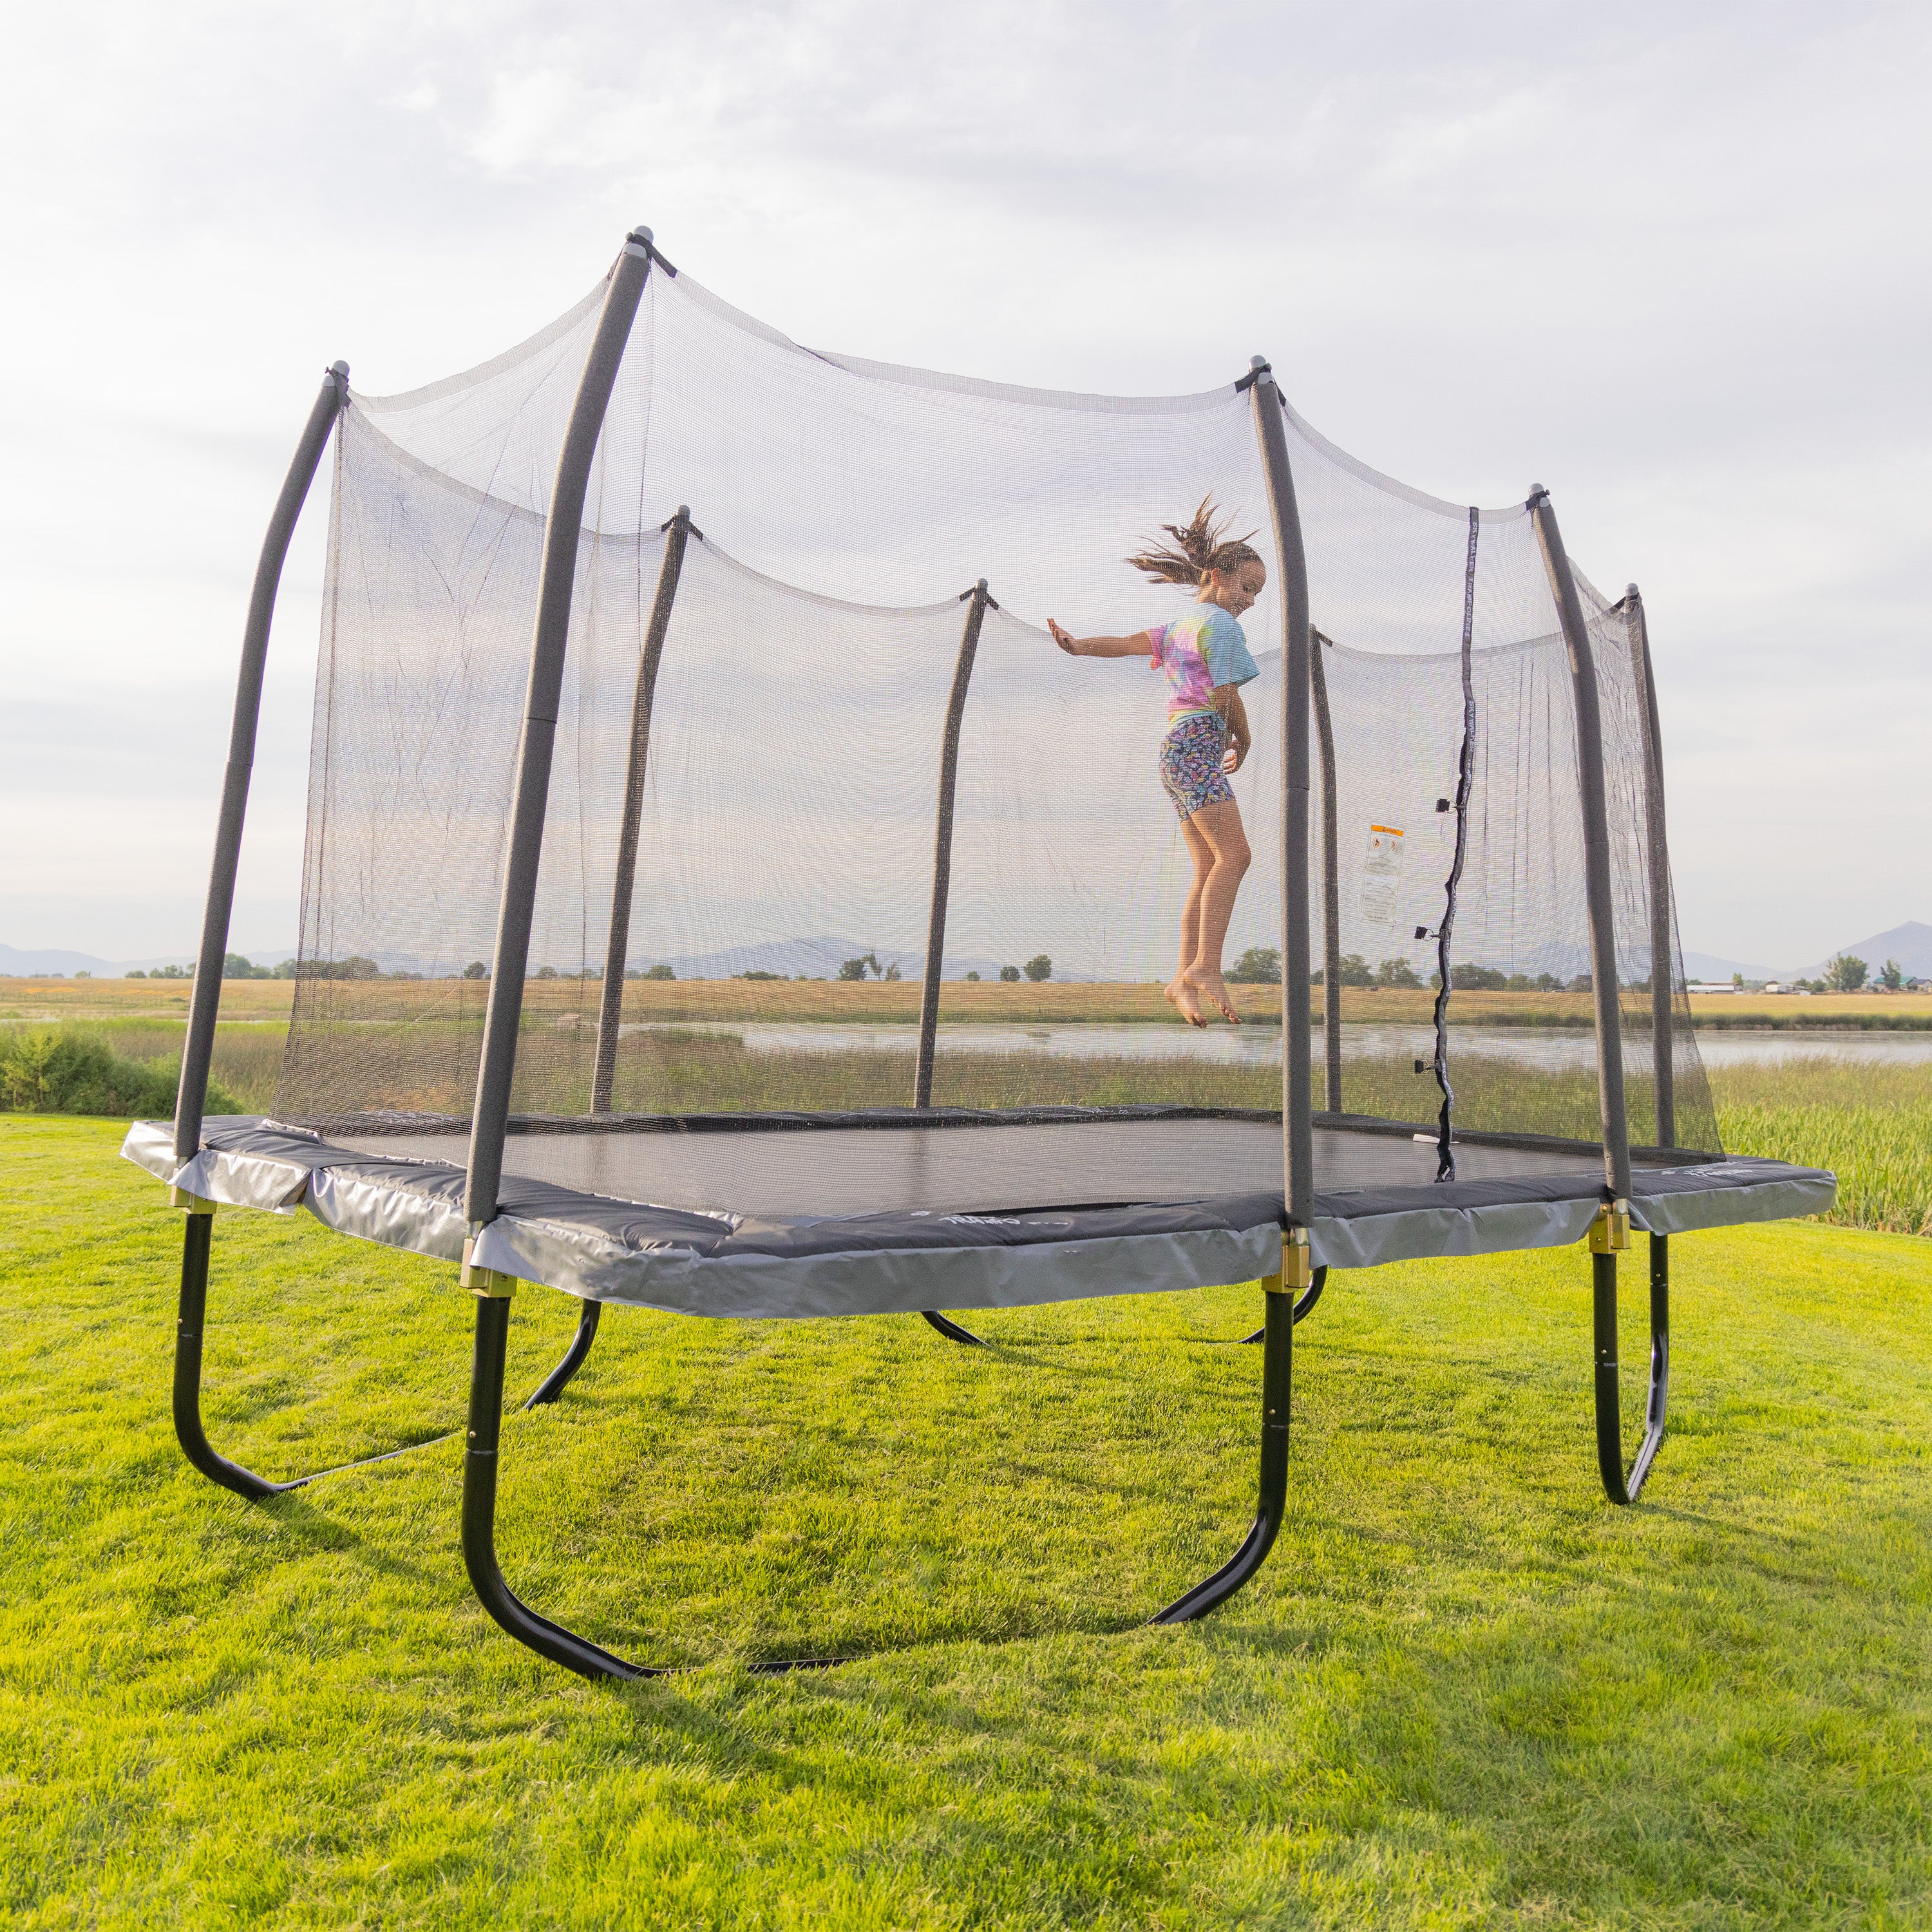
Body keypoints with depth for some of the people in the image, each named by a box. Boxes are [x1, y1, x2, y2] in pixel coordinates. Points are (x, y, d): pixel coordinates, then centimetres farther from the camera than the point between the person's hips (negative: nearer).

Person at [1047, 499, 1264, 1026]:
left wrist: (1077, 646, -9)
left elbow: (1126, 643, 10)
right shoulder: (1219, 622, -3)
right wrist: (1243, 741, 9)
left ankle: (1184, 977, -4)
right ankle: (1206, 966, -31)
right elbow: (1226, 695, -8)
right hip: (1199, 741, -10)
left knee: (1209, 869, 3)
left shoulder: (1181, 627, 25)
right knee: (1234, 854, -20)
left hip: (1177, 748, 10)